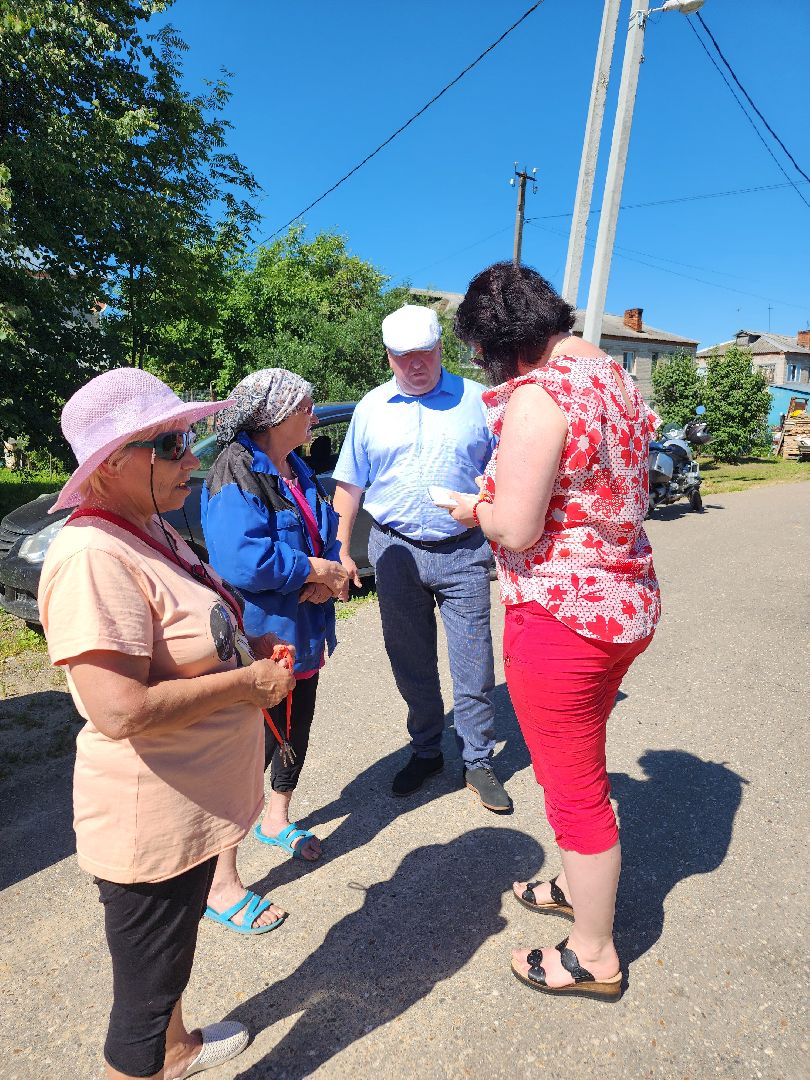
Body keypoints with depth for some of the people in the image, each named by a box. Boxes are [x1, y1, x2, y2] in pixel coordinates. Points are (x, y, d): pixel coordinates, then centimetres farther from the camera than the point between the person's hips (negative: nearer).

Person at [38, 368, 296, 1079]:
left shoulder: (150, 528, 4)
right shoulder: (93, 558, -27)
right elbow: (121, 711, -33)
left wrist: (247, 645, 3)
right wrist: (247, 682, -22)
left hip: (193, 800, 10)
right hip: (151, 820, -10)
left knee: (170, 949, 33)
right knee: (145, 987, 14)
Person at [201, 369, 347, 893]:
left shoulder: (298, 471, 10)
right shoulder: (237, 475, -20)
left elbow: (327, 532, 13)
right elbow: (242, 561, -31)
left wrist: (329, 575, -8)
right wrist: (313, 569, -20)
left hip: (303, 633, 9)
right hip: (261, 639, -9)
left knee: (297, 728, 23)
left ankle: (277, 818, 48)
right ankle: (222, 882, 19)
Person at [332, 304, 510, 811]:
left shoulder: (476, 399, 1)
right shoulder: (371, 408, 6)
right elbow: (349, 485, 9)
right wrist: (342, 551, 6)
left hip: (464, 552, -2)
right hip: (396, 551, 2)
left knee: (474, 663, 3)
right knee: (410, 661, 12)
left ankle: (479, 761, 22)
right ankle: (426, 751, 31)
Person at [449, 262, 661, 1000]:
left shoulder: (537, 395, -21)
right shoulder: (614, 376, 8)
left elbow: (515, 531, -23)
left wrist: (475, 508, -2)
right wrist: (509, 487, 10)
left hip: (560, 616, -9)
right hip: (628, 603, 10)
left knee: (574, 788, 10)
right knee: (581, 766, 27)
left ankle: (594, 958, 33)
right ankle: (578, 886, 51)